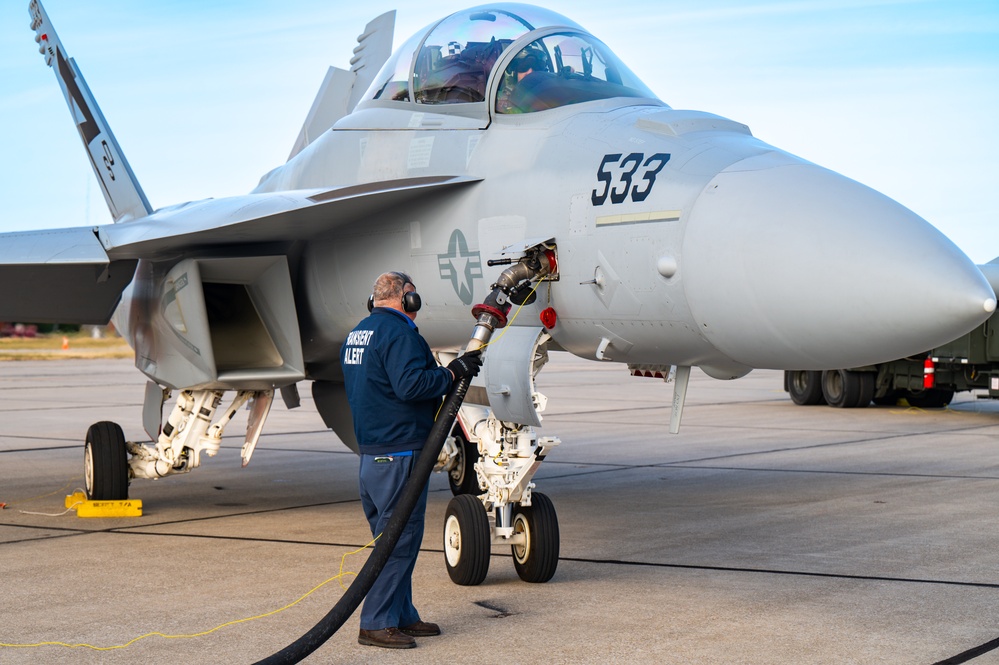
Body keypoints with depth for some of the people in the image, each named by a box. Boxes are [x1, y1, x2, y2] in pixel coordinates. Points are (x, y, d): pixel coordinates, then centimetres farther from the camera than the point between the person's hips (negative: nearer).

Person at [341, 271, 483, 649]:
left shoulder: (356, 334, 16)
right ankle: (376, 624, -5)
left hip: (370, 452, 10)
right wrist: (453, 373, -14)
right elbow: (411, 384, -25)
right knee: (399, 537, -6)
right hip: (399, 452, -10)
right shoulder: (398, 333, -14)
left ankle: (402, 615, 21)